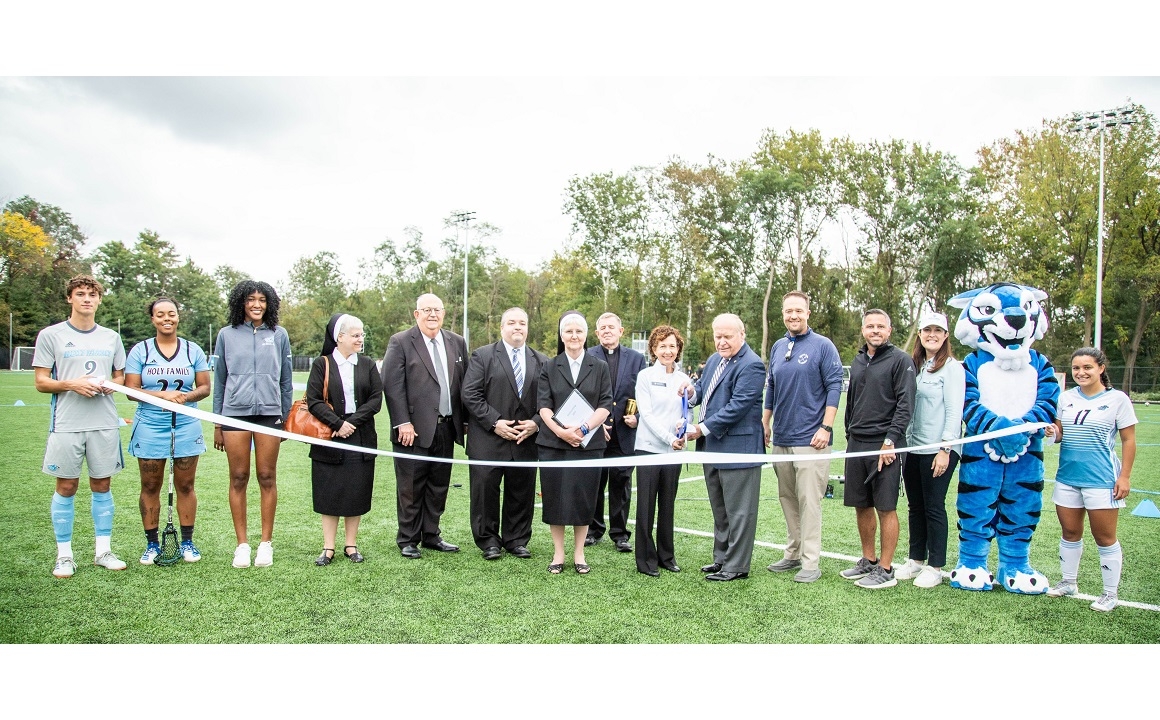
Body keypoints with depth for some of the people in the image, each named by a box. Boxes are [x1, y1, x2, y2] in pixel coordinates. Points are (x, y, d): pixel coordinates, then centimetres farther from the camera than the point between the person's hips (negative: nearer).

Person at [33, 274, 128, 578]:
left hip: (105, 424, 3)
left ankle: (103, 551, 17)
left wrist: (111, 385, -4)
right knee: (66, 487, 3)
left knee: (102, 486, 8)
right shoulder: (50, 335, 2)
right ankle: (64, 555, 14)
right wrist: (72, 384, -17)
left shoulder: (111, 337, 12)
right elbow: (41, 382, 1)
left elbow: (121, 377, 18)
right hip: (66, 424, -3)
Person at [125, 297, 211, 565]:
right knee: (150, 487, 5)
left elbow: (204, 387, 5)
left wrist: (187, 396, -15)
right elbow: (131, 389, -3)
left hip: (186, 425, 1)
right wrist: (164, 394, -16)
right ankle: (152, 544, 16)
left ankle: (187, 542, 14)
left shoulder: (193, 350, 7)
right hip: (150, 426, 0)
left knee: (185, 485, 5)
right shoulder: (140, 350, 3)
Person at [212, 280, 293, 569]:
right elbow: (219, 381, 11)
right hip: (235, 413, 0)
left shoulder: (279, 335, 7)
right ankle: (242, 544, 12)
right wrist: (217, 423, 9)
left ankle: (266, 542, 12)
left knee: (267, 478, 3)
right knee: (238, 479, 3)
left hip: (269, 412, 0)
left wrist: (287, 418, 9)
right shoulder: (227, 335, 7)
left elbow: (286, 380, 11)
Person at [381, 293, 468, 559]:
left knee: (439, 486, 12)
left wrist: (464, 420, 6)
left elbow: (465, 384, 12)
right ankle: (408, 540, 17)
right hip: (414, 429, -5)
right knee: (410, 488, 4)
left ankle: (431, 535, 24)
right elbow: (392, 385, -9)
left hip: (446, 429, 5)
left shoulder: (457, 343, 11)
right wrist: (402, 423, -15)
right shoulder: (400, 342, -3)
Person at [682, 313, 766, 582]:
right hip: (712, 447, 9)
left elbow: (738, 406, -22)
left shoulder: (751, 365, -15)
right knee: (720, 509, 19)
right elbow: (703, 388, 23)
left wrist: (703, 428, -20)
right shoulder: (714, 360, 14)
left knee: (738, 511, 2)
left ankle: (737, 566, 11)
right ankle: (722, 558, 31)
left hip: (738, 448, -9)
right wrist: (693, 392, -2)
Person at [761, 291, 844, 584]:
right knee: (787, 499, 13)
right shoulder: (778, 347, 12)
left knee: (809, 501, -4)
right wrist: (765, 422, 16)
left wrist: (826, 428, -14)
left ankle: (810, 562, 3)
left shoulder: (822, 345, -5)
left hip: (810, 438, -6)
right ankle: (793, 554, 24)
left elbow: (834, 387, -9)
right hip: (781, 438, 6)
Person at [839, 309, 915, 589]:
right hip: (857, 445, 7)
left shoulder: (900, 360, -4)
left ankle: (885, 570, 7)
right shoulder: (858, 362, 16)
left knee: (886, 508, -1)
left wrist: (890, 440, -17)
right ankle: (868, 561, 25)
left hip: (885, 446, -6)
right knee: (862, 506, 12)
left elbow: (905, 404, -11)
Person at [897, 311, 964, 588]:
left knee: (934, 508, 0)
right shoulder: (915, 366, 15)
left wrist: (945, 449, -16)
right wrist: (904, 443, 11)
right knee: (915, 506, 13)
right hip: (912, 448, 7)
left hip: (937, 450, -7)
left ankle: (935, 567, 10)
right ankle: (915, 560, 24)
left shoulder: (952, 367, -6)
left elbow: (954, 411, -11)